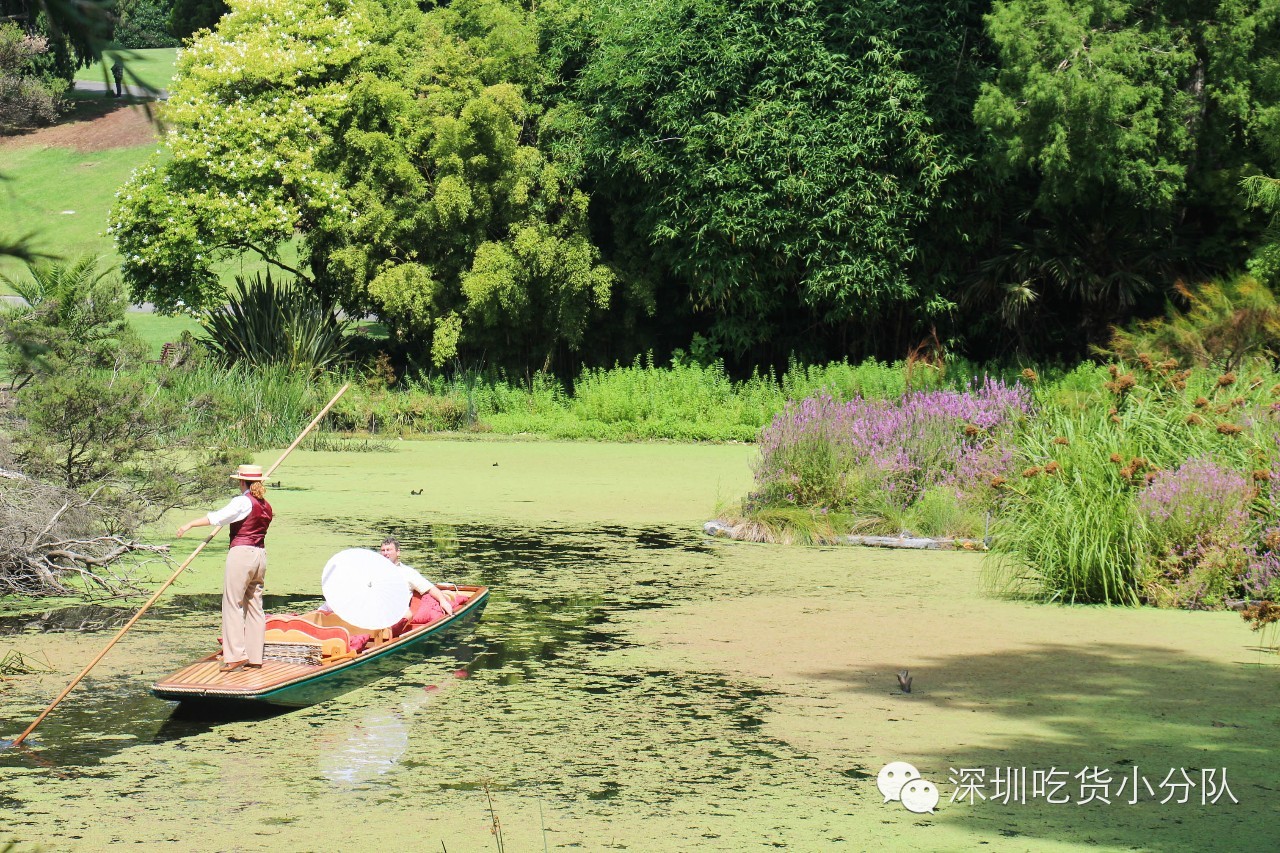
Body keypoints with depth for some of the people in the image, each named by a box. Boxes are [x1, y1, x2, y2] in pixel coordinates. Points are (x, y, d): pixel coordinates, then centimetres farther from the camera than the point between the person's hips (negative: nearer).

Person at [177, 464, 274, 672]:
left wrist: (190, 524, -19)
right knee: (255, 606, 10)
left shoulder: (243, 502, -10)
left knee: (233, 604, -4)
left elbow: (218, 517, -21)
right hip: (260, 554, 8)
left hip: (241, 553, -8)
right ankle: (255, 657, 11)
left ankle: (236, 655, -9)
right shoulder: (266, 506, 13)